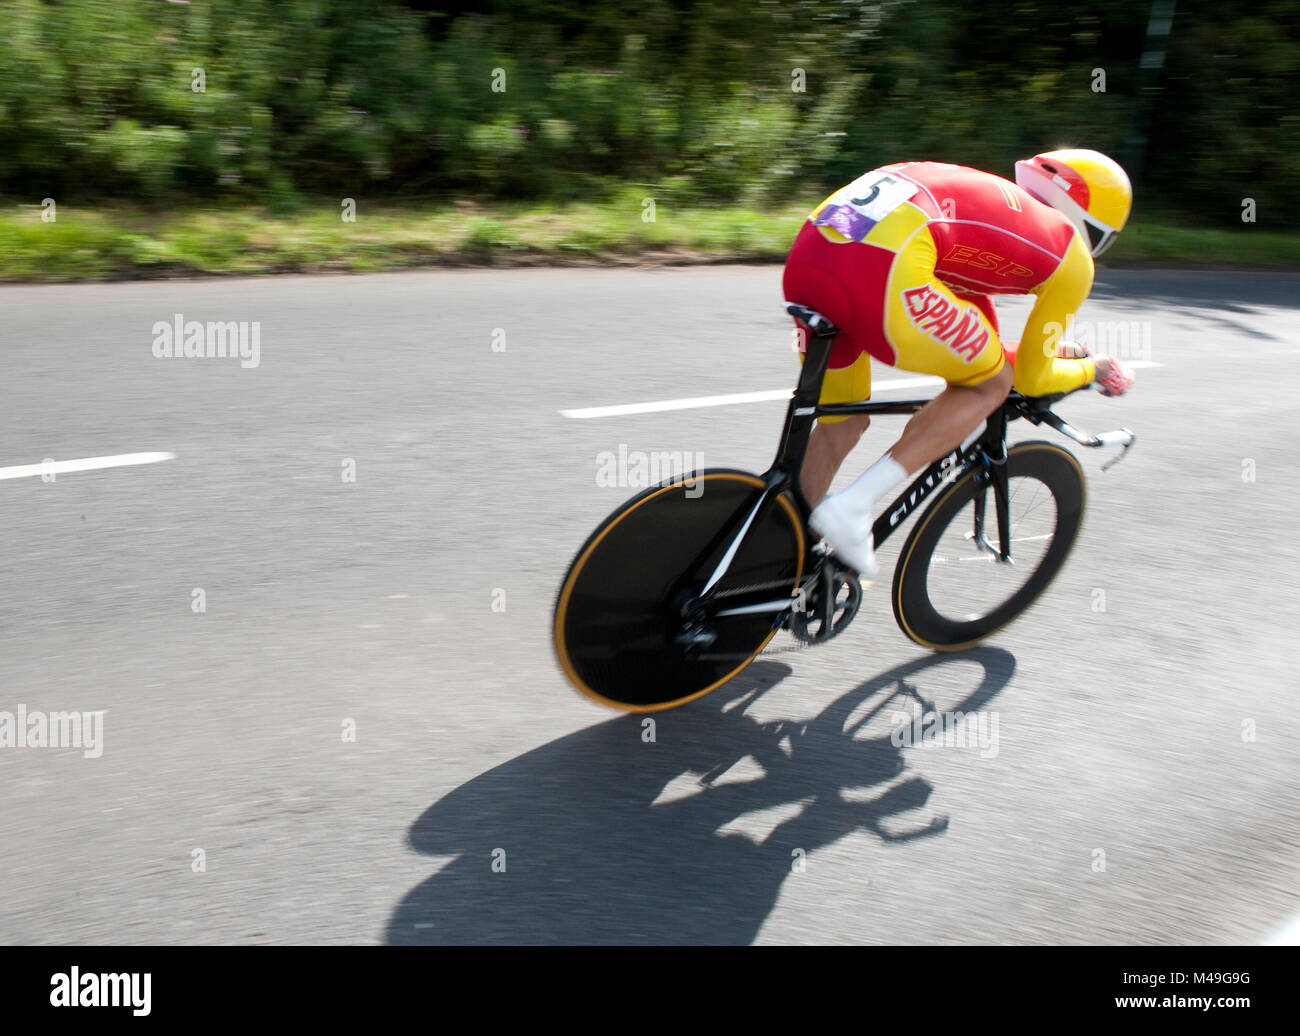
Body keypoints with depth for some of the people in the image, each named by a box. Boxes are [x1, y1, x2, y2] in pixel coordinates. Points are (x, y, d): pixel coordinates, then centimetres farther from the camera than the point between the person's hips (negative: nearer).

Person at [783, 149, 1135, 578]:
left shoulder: (988, 195, 37)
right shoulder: (1070, 255, 17)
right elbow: (1031, 379, 23)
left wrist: (1051, 348, 60)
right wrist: (1093, 368, 42)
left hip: (804, 258, 8)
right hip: (881, 275, -8)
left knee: (839, 426, 25)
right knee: (991, 384, 17)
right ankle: (852, 506, 4)